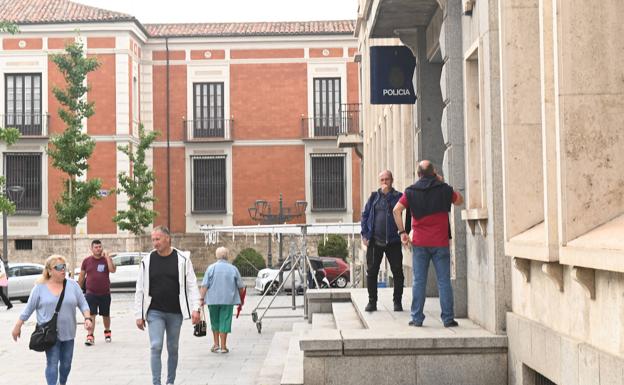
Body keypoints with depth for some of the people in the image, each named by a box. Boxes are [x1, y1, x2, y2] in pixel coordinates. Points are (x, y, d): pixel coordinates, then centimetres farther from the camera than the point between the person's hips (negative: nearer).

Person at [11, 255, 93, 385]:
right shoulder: (40, 287, -2)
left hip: (68, 333, 3)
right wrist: (17, 326, 6)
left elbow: (83, 304, 5)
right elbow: (29, 309, 4)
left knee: (66, 363, 11)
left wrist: (88, 318, -10)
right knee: (52, 363, -8)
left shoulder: (72, 285, 2)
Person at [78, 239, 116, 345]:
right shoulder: (87, 261, 2)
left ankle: (107, 331, 36)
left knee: (106, 315, 14)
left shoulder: (106, 259, 0)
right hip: (91, 293, -1)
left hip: (105, 293, 1)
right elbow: (81, 276, 9)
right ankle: (90, 336, -9)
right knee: (91, 315, -10)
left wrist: (107, 256, -20)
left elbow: (113, 270, -19)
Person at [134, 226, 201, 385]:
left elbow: (192, 285, -1)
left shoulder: (182, 259, -2)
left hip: (175, 312, 1)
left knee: (173, 349, 11)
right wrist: (139, 315, 1)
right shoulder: (147, 261, 1)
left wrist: (195, 308, -11)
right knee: (156, 347, -11)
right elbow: (140, 290, 4)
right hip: (155, 312, 0)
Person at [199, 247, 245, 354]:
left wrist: (202, 298, -3)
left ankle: (216, 344, 19)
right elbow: (240, 286, 6)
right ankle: (223, 346, 3)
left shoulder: (211, 268, -1)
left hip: (213, 300, 1)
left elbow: (204, 285, -7)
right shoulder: (233, 269, 2)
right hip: (228, 300, -1)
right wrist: (241, 299, 19)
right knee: (224, 322, 3)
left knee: (215, 322, 16)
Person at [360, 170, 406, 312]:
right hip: (374, 241, 2)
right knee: (371, 272, 4)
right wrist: (365, 234, 1)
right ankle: (372, 301, 14)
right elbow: (365, 215, 10)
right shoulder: (374, 197, 10)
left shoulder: (398, 196, 3)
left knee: (397, 272, 0)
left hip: (393, 241, -2)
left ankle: (397, 301, 12)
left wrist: (387, 194, -13)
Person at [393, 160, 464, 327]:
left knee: (419, 281, 5)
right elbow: (460, 200, 17)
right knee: (444, 281, 4)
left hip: (419, 243, 1)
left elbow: (396, 210, -5)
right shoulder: (444, 189, -1)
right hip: (440, 243, -1)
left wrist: (402, 232, 0)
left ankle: (417, 318, 6)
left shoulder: (411, 191, 1)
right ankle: (448, 318, 5)